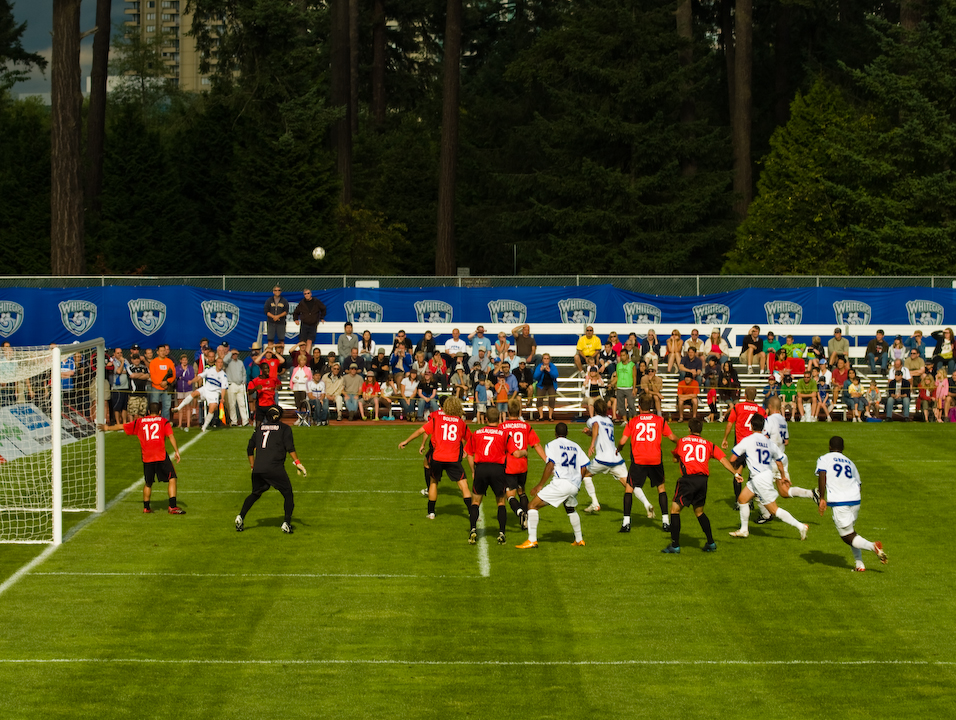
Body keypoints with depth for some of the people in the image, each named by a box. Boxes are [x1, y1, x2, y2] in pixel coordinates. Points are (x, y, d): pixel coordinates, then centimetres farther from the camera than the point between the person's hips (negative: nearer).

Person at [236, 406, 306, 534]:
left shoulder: (260, 428, 21)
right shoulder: (284, 428, 9)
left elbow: (250, 448, 23)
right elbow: (289, 447, -5)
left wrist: (252, 465, 31)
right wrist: (297, 463, -6)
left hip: (257, 469, 4)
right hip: (275, 468, -4)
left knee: (255, 493, 23)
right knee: (288, 494, 6)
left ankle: (241, 517, 10)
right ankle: (286, 523, -5)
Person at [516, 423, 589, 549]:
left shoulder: (551, 445, 3)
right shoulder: (575, 446, 19)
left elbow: (550, 466, -10)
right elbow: (584, 468, 14)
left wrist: (540, 485, -6)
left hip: (560, 483, -6)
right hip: (574, 486, 6)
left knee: (532, 506, -1)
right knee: (570, 510, 34)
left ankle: (532, 540, -10)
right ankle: (579, 540, 36)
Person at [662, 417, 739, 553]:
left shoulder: (681, 442, 13)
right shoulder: (709, 445, 16)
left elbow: (675, 459, 27)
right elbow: (723, 459, 7)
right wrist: (735, 473, 6)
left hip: (688, 479, -4)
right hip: (703, 480, 4)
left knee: (675, 509, 3)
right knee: (699, 512, 21)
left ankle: (675, 545, -4)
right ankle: (711, 543, 20)